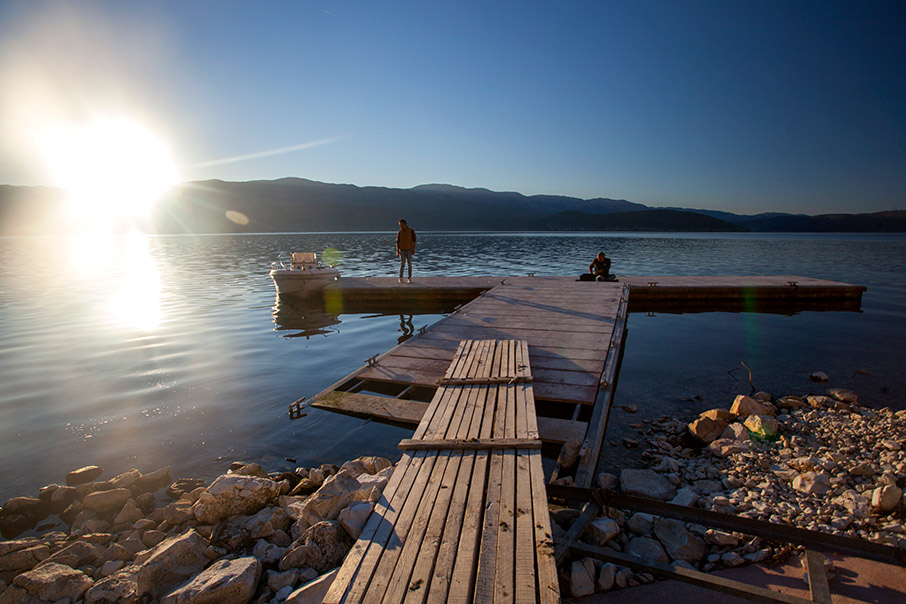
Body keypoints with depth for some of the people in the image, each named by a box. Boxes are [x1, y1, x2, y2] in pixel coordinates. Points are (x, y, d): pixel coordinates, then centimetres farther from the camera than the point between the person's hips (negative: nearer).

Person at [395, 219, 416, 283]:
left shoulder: (411, 231, -6)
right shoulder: (399, 232, -3)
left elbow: (414, 241, -5)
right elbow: (397, 242, -1)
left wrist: (413, 250, -15)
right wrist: (397, 251, -9)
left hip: (409, 251, 0)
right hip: (402, 251, 0)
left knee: (409, 264, -1)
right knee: (402, 264, -9)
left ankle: (409, 278, 9)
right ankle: (400, 278, 3)